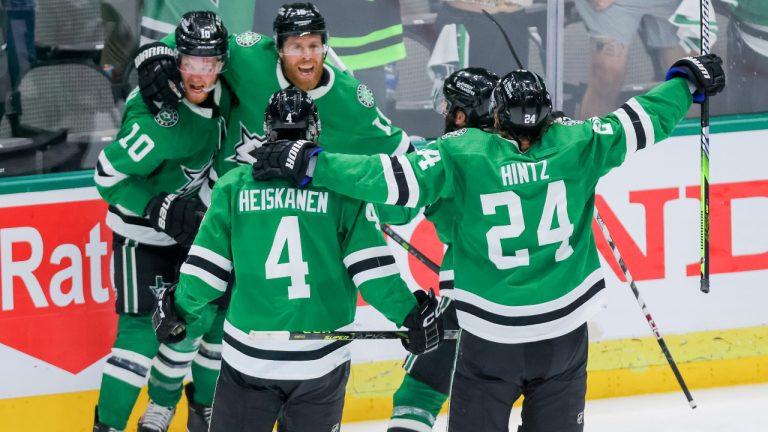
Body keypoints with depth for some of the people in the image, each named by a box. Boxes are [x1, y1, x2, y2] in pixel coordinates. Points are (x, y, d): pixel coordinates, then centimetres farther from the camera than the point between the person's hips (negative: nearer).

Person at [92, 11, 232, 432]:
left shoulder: (216, 93, -10)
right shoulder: (160, 119, -34)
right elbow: (108, 176, -26)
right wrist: (159, 209, -29)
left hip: (186, 223, 8)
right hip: (142, 234, -8)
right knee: (142, 329, -13)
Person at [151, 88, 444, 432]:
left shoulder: (234, 186, -1)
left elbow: (206, 268, 1)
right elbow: (370, 267, -8)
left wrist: (179, 311, 16)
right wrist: (409, 314, 1)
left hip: (248, 356, 0)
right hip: (321, 361, 0)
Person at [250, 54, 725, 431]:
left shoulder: (463, 155, -13)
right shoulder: (576, 145, -6)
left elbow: (395, 178, -21)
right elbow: (640, 124, 5)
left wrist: (311, 163, -16)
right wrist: (687, 81, 22)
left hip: (492, 338, -3)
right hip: (565, 333, 3)